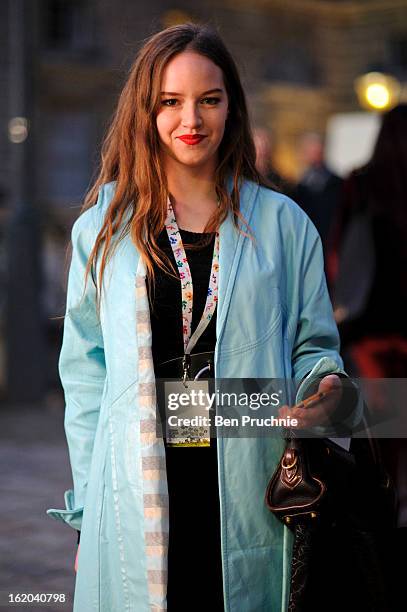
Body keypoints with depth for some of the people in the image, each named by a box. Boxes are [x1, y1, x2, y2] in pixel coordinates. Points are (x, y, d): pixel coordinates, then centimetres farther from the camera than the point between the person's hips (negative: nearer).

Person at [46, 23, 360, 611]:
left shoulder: (282, 224, 7)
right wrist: (90, 508, 2)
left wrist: (327, 389, -14)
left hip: (247, 492, 0)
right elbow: (86, 370, 7)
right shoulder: (103, 228, 6)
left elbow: (312, 345, 11)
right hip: (138, 497, 0)